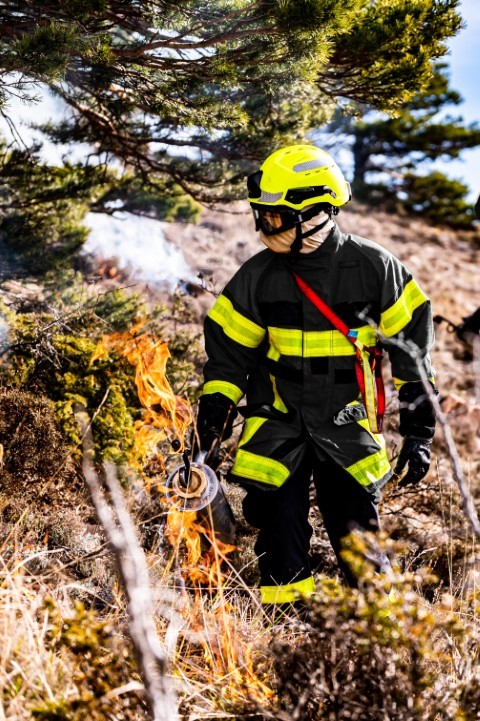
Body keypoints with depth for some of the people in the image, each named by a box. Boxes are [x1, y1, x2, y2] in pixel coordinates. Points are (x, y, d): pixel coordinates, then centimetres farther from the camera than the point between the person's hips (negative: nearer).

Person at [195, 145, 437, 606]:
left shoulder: (374, 269, -7)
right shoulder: (258, 277, -3)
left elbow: (412, 351, -1)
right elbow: (227, 349, 6)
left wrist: (418, 432, -2)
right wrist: (212, 415, -2)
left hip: (349, 428, -1)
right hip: (278, 426, 2)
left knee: (356, 535, 1)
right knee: (279, 525, -1)